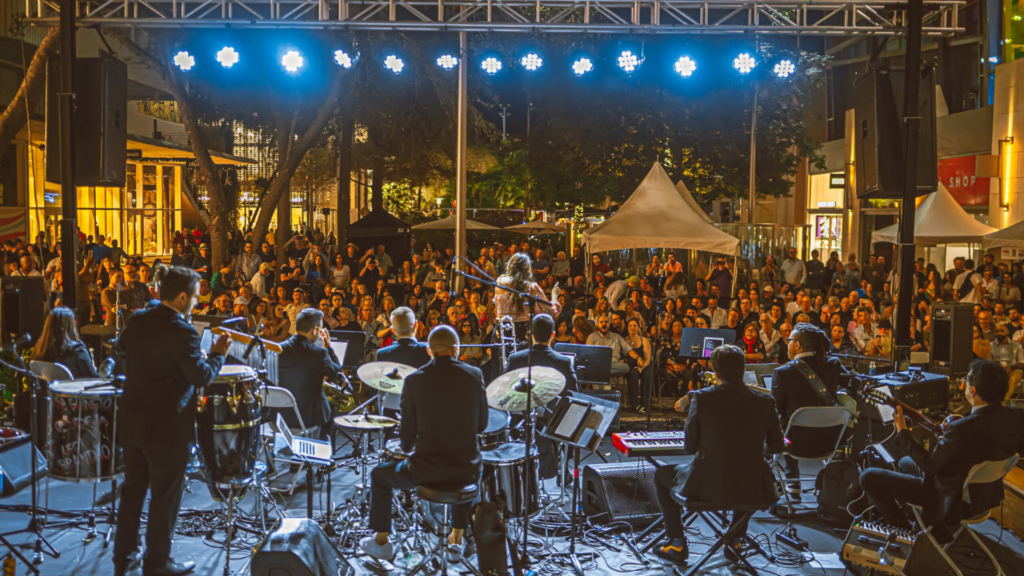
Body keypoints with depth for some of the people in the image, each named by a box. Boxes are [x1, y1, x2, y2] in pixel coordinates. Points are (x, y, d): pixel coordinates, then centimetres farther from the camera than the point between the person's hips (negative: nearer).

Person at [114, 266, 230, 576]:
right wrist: (218, 354, -7)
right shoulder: (182, 332, -22)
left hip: (132, 420, 7)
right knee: (165, 495, 7)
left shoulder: (138, 320, 1)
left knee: (133, 488, 20)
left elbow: (121, 346, 22)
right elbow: (202, 377, -22)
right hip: (167, 426, -7)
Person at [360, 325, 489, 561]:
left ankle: (381, 542, 34)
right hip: (466, 470, 3)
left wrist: (407, 448, 21)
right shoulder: (474, 375, -5)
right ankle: (457, 537, 42)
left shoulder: (414, 380, -9)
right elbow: (481, 425, 4)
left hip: (425, 471, -2)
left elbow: (408, 433, -2)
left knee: (379, 475, 26)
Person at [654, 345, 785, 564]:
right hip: (753, 489, 3)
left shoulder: (701, 398, -11)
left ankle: (677, 544, 25)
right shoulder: (765, 402, -4)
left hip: (707, 486, -3)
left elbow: (690, 447, -3)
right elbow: (776, 447, 8)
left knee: (661, 475, 26)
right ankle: (736, 540, 37)